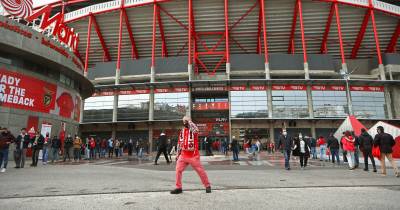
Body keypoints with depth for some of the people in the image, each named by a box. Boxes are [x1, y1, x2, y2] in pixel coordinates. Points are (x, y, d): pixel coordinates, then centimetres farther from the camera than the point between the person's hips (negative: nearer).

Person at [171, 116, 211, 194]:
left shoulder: (193, 129, -7)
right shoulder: (182, 131, 11)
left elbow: (195, 130, -34)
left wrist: (189, 121, -20)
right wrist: (178, 154, 17)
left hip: (193, 155, -5)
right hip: (183, 155, 5)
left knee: (200, 170, 2)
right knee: (178, 170, 1)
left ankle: (207, 186, 19)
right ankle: (178, 188, 14)